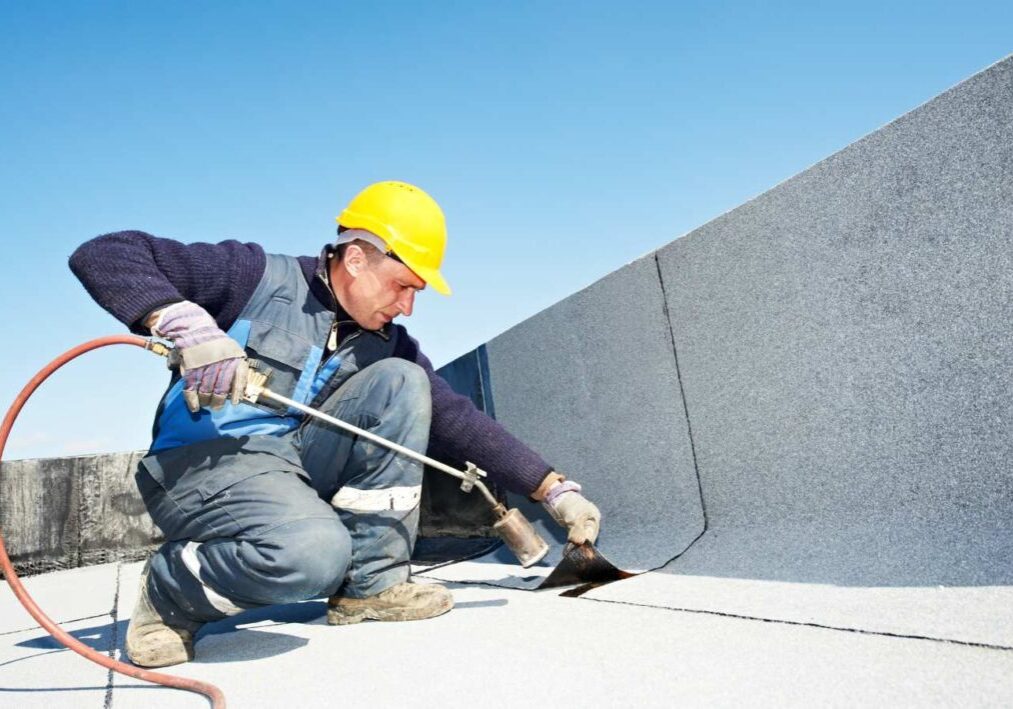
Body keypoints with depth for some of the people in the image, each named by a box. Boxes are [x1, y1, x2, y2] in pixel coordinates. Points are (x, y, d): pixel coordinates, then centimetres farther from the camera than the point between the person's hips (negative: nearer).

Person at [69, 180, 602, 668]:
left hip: (300, 465, 6)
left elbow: (456, 419, 4)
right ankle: (168, 594, -2)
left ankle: (371, 584, -7)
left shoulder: (387, 342, 7)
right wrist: (185, 322, -28)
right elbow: (102, 255, -9)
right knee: (313, 551, -35)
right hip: (203, 463, -6)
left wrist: (555, 490, -1)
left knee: (402, 381, -11)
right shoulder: (256, 277, -8)